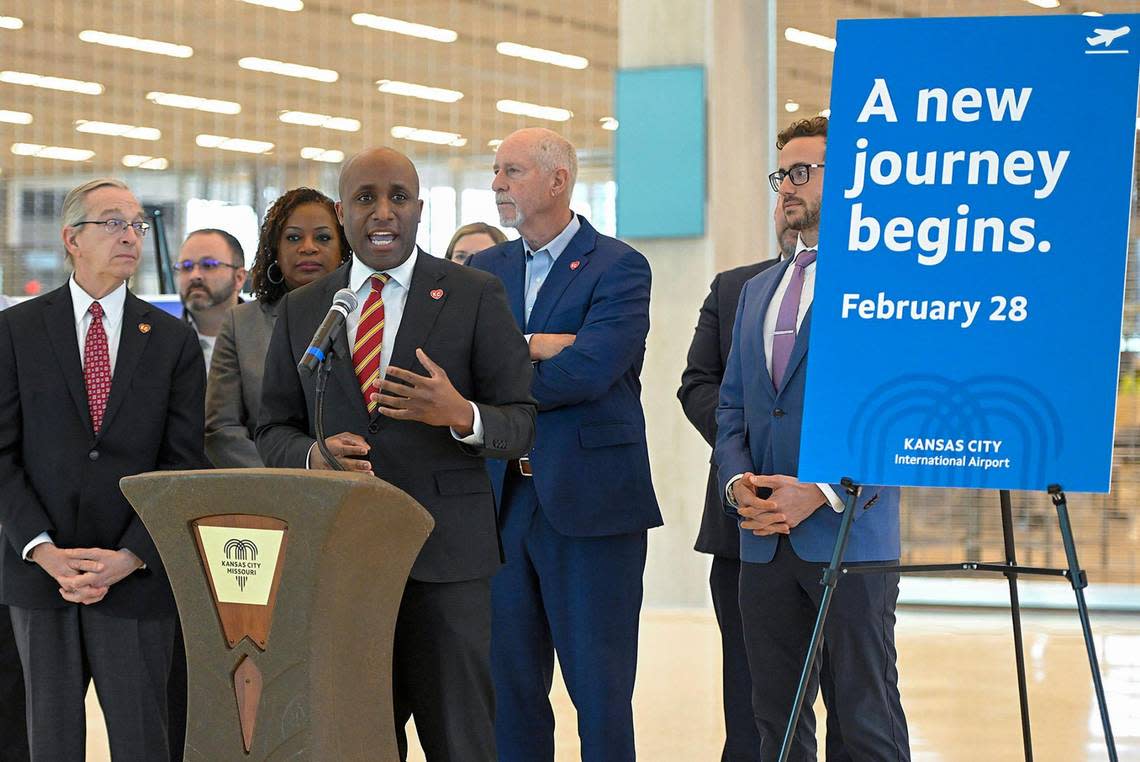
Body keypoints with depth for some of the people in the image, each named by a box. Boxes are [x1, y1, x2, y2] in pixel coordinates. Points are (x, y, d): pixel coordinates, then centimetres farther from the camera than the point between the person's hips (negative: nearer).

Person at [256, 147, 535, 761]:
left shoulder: (475, 297, 3)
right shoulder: (301, 311, 12)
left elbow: (521, 425, 1)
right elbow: (273, 430, 13)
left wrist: (461, 415, -20)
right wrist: (313, 454, -10)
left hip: (444, 549, -3)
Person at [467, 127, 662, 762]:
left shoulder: (619, 268, -5)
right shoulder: (486, 269, 13)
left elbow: (588, 370, -19)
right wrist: (531, 348, -17)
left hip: (587, 501, -5)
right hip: (502, 501, 5)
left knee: (600, 690, -1)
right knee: (510, 686, 9)